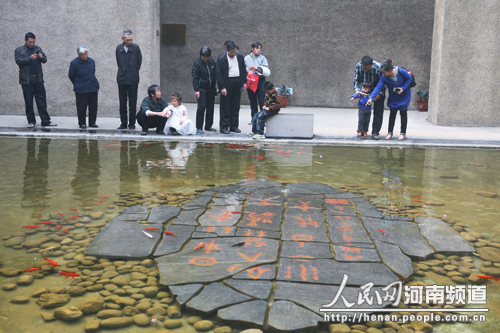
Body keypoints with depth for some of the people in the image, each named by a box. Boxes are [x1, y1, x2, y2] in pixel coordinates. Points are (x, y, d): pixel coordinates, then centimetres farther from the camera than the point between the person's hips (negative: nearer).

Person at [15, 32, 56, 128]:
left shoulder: (38, 49, 13)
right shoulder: (19, 50, 5)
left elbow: (45, 60, 11)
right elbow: (18, 61, -8)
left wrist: (41, 57, -12)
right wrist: (30, 58, -21)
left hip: (38, 78, 2)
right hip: (26, 79, -2)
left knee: (42, 100, 0)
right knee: (28, 101, 4)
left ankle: (46, 121, 3)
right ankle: (31, 121, 12)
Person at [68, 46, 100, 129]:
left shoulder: (92, 61, 5)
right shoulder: (74, 63, -8)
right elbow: (71, 75, 4)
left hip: (93, 87, 4)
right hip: (81, 89, -4)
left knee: (93, 106, 6)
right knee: (81, 107, -1)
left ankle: (92, 122, 18)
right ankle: (82, 123, 11)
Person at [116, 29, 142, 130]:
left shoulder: (136, 47, -3)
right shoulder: (118, 48, 5)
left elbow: (139, 62, 6)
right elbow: (118, 62, 16)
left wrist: (134, 73, 8)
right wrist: (123, 72, 11)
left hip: (133, 80, -2)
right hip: (121, 79, 2)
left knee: (132, 103, 1)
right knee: (122, 103, 6)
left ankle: (132, 123, 9)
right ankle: (123, 123, 14)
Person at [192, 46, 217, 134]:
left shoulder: (212, 62, 3)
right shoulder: (197, 63, -9)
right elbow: (195, 77, -9)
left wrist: (215, 86, 13)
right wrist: (196, 90, -16)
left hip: (211, 89, 5)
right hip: (201, 89, -5)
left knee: (210, 107, 8)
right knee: (201, 107, -9)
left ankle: (208, 126, 21)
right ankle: (199, 128, -2)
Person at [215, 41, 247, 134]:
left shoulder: (240, 57, 8)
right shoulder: (222, 59, -8)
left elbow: (243, 70, 17)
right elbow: (218, 74, -9)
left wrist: (244, 82, 9)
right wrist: (222, 87, -15)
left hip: (237, 84, 5)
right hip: (227, 84, -5)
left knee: (236, 106, 9)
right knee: (225, 107, -2)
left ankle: (234, 126, 17)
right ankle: (224, 127, 4)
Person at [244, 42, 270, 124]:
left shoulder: (262, 58, 2)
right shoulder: (247, 58, 8)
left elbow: (267, 71, -5)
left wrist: (258, 68, -13)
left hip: (260, 81, -2)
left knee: (262, 101, -7)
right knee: (253, 102, 9)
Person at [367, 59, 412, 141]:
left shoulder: (401, 72, -27)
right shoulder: (384, 78, -21)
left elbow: (409, 78, -11)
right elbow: (378, 87, -24)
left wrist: (403, 88, -23)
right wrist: (371, 98, -34)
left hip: (404, 96, -2)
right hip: (393, 97, 2)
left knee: (403, 113, 3)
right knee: (392, 113, 3)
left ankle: (403, 133, 11)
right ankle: (390, 133, 12)